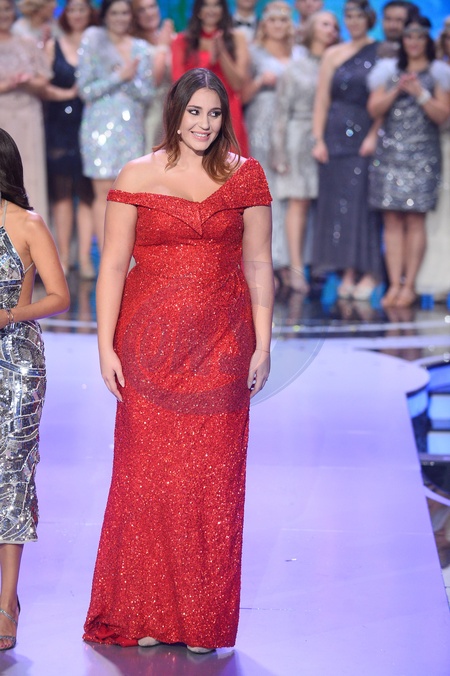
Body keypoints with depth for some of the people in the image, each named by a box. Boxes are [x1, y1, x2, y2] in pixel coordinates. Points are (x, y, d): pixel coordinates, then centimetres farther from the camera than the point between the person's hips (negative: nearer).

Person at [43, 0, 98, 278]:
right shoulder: (53, 46, 8)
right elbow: (43, 87, 1)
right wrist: (67, 93, -13)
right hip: (60, 127, 0)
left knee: (88, 193, -1)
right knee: (62, 191, 1)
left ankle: (85, 258, -1)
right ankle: (63, 256, 5)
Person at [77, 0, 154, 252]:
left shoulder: (142, 49, 12)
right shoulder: (93, 41, 2)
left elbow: (148, 94, 7)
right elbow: (85, 89, -3)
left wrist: (130, 79, -11)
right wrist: (120, 77, -9)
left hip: (132, 127, 3)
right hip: (101, 125, -3)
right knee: (105, 193, -7)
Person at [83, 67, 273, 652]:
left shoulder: (245, 176, 6)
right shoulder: (137, 177, 2)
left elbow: (258, 265, 7)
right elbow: (113, 264, 0)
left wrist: (262, 346, 2)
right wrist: (106, 345, -6)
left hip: (220, 348, 1)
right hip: (150, 342, -1)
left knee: (212, 479, 2)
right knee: (146, 475, 1)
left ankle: (203, 622, 13)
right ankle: (144, 616, 13)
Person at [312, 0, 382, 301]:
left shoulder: (381, 53, 1)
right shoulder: (334, 55, 11)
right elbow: (322, 100, 8)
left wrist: (374, 136, -14)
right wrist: (318, 139, 0)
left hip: (365, 137, -3)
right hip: (336, 137, 3)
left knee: (362, 202, -7)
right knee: (337, 202, 0)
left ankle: (370, 272, -3)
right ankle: (348, 273, 4)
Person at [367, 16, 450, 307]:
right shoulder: (390, 70, 14)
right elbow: (374, 109, 6)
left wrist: (419, 93, -12)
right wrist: (397, 90, -7)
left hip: (422, 153, -2)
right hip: (390, 151, 3)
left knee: (415, 219, -7)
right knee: (392, 220, -2)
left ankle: (409, 285, -5)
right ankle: (395, 283, -1)